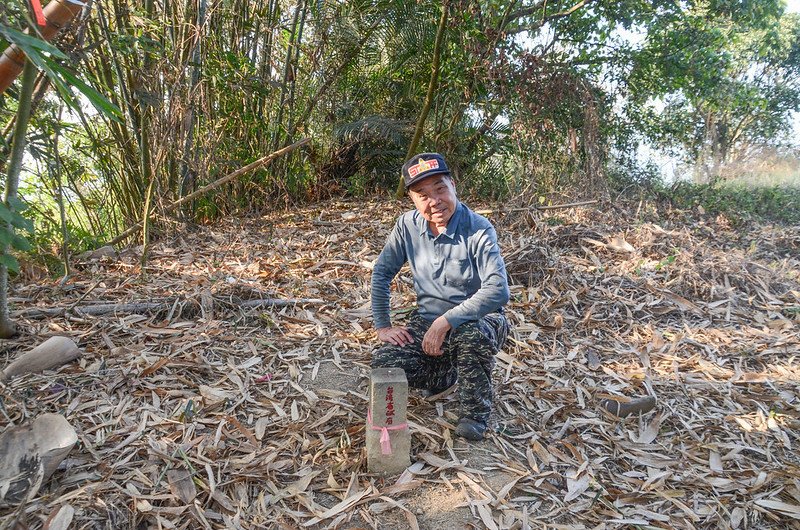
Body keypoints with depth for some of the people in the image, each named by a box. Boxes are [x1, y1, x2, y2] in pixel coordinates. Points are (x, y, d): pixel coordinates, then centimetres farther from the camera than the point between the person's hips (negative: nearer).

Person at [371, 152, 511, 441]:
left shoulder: (479, 230, -20)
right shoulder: (407, 225, -6)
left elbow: (498, 290, -31)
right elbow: (382, 273, 4)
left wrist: (445, 322, -33)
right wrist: (382, 326, 0)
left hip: (477, 319, -4)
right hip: (427, 319, 5)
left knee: (470, 336, -40)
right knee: (384, 363, -18)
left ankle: (474, 412, -10)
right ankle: (448, 373, 14)